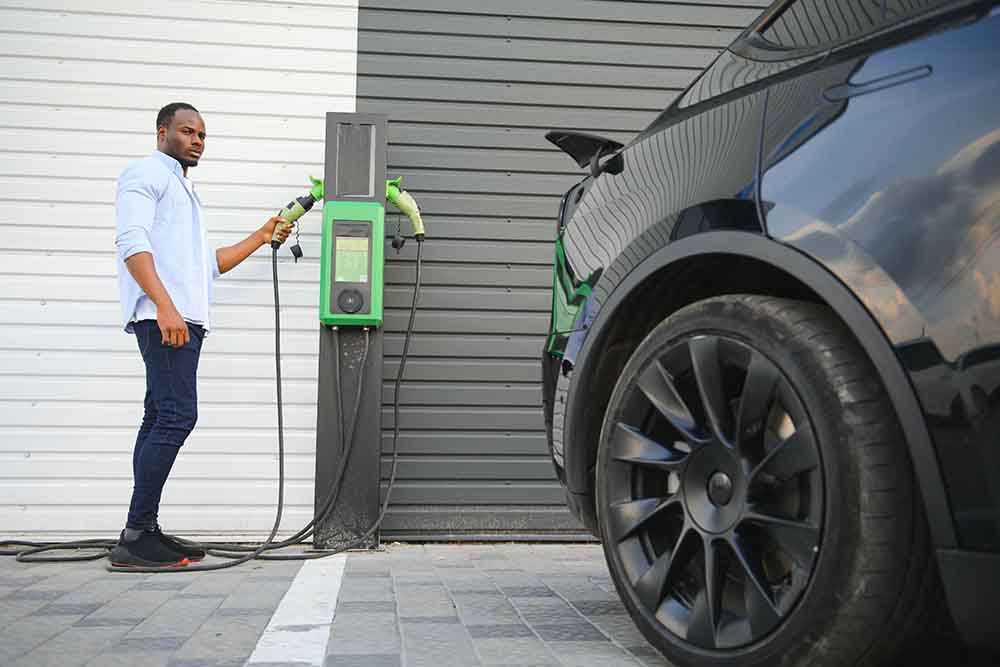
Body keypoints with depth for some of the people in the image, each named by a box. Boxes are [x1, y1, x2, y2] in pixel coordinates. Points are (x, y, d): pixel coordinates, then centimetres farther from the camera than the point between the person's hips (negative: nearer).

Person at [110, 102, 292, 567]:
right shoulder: (147, 173, 2)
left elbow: (207, 265, 32)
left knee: (161, 420, 6)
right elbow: (132, 242, -13)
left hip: (183, 320, 10)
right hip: (163, 318, -10)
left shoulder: (183, 190, 31)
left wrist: (260, 238, 28)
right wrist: (165, 305, -24)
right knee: (177, 417, -16)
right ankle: (136, 537, -16)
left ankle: (143, 531, 7)